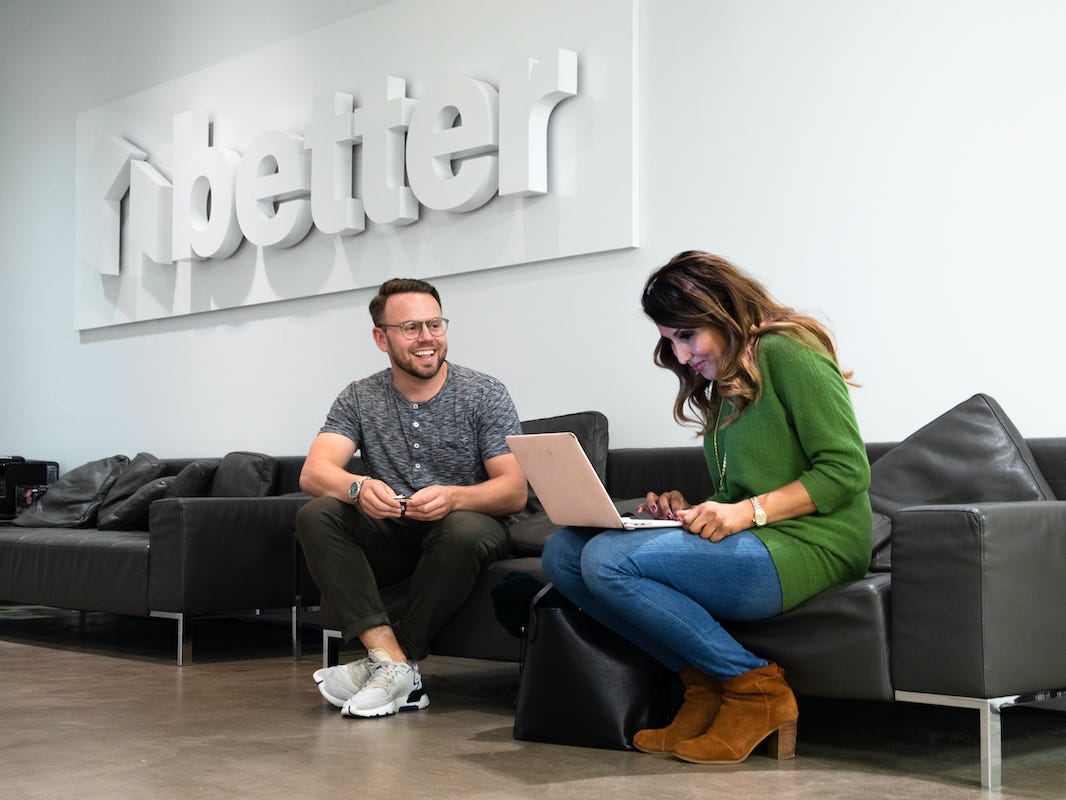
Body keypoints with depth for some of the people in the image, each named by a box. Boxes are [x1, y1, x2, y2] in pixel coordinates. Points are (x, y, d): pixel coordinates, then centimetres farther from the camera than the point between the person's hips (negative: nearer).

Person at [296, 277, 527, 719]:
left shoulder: (484, 394, -4)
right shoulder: (360, 399, 2)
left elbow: (515, 491, -11)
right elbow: (313, 472, -12)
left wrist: (453, 497, -33)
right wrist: (358, 487, -37)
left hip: (463, 522, -2)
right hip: (388, 536, 3)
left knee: (464, 530, -37)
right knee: (315, 516, -25)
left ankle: (382, 666, -26)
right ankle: (393, 660, -36)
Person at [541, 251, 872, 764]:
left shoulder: (786, 353, -6)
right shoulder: (723, 386, 22)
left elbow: (846, 469, -13)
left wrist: (749, 511, -20)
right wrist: (690, 511, 4)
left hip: (804, 546, -10)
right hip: (746, 547, 10)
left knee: (609, 559, -25)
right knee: (562, 551, -4)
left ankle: (756, 690, -13)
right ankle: (704, 684, -7)